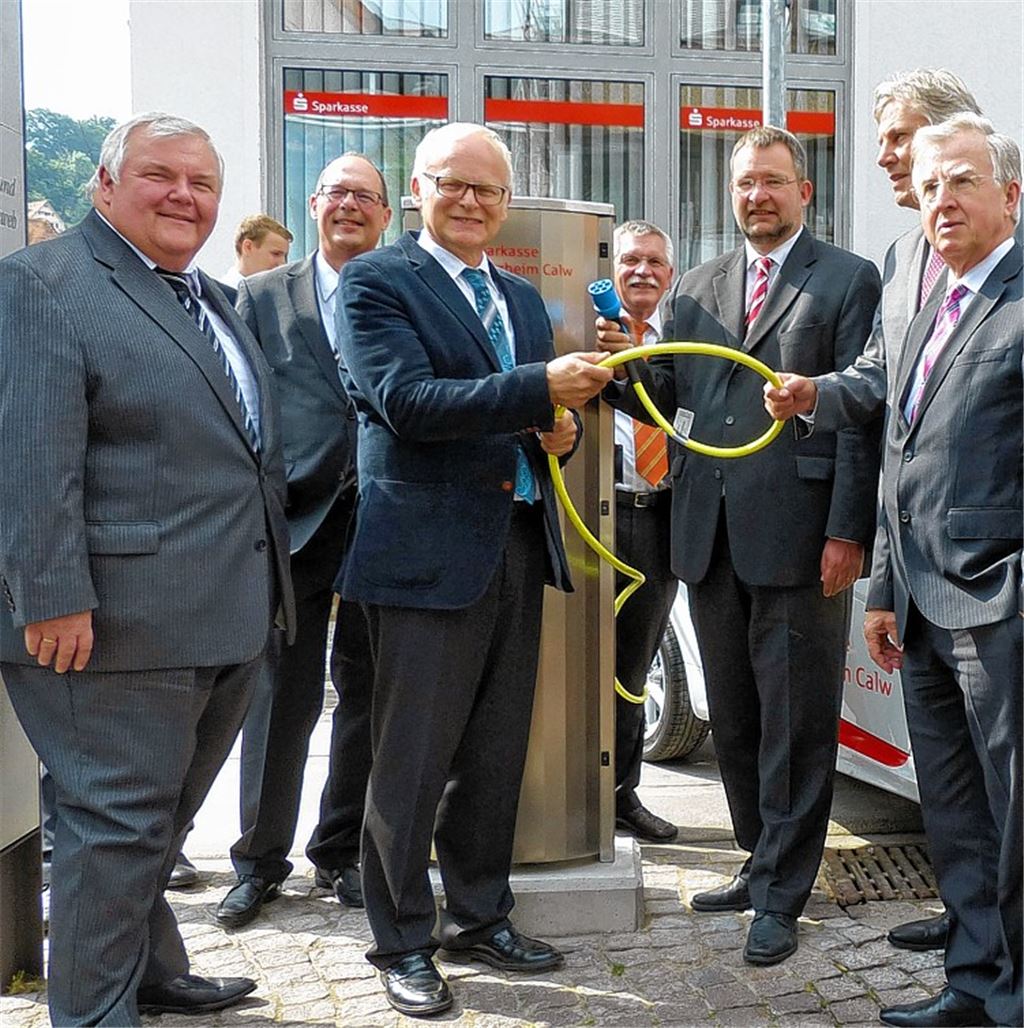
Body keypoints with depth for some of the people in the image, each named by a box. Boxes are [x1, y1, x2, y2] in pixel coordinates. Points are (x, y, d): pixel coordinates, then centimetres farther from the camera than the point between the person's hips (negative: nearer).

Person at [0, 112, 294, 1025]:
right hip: (122, 623, -9)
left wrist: (269, 584, 22)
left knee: (160, 818, 21)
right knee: (117, 823, 1)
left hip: (227, 622, 9)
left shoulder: (214, 300, 18)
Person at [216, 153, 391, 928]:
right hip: (295, 517, -1)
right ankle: (262, 859, 19)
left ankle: (344, 850, 25)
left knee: (368, 691, 9)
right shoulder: (264, 297, 9)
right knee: (284, 695, 4)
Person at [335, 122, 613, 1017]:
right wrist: (538, 387, -25)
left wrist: (562, 427, 0)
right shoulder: (376, 281, -4)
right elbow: (406, 401, -18)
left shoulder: (521, 297, 18)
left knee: (496, 754, 15)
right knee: (412, 760, 1)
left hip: (518, 545, 7)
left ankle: (480, 916, 30)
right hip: (427, 549, -7)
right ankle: (402, 943, 16)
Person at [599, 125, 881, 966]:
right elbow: (668, 400, 9)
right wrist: (621, 364, -12)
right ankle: (762, 861, 31)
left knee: (795, 721, 3)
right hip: (711, 537, 6)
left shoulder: (848, 281, 0)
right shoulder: (696, 290, 15)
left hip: (800, 536, -5)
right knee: (734, 715, 15)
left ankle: (780, 897, 14)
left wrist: (848, 533, -13)